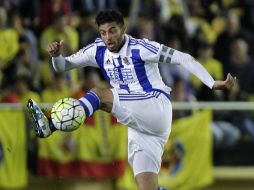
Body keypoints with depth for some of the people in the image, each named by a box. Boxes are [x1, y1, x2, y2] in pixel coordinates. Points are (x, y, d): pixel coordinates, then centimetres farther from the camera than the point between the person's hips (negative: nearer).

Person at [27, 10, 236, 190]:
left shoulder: (140, 48, -9)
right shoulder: (98, 51, 9)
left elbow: (183, 59, -8)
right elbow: (63, 66, 15)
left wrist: (213, 83, -16)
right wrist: (56, 56, -9)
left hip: (156, 109, -7)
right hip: (139, 127, 7)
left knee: (100, 95, -22)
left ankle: (53, 125, -36)